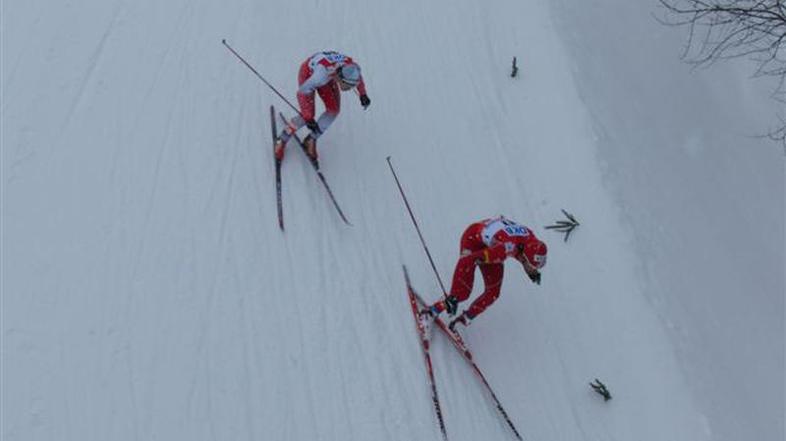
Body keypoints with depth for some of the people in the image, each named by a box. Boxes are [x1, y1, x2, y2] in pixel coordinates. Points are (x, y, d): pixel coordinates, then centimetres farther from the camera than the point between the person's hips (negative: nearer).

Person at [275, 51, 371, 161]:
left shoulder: (353, 68, -32)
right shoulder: (324, 73, -47)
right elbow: (303, 91, -34)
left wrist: (363, 94, 0)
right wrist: (308, 119, -35)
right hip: (308, 73, -5)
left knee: (334, 109, -8)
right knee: (307, 115, -13)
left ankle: (311, 140, 11)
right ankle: (282, 140, 10)